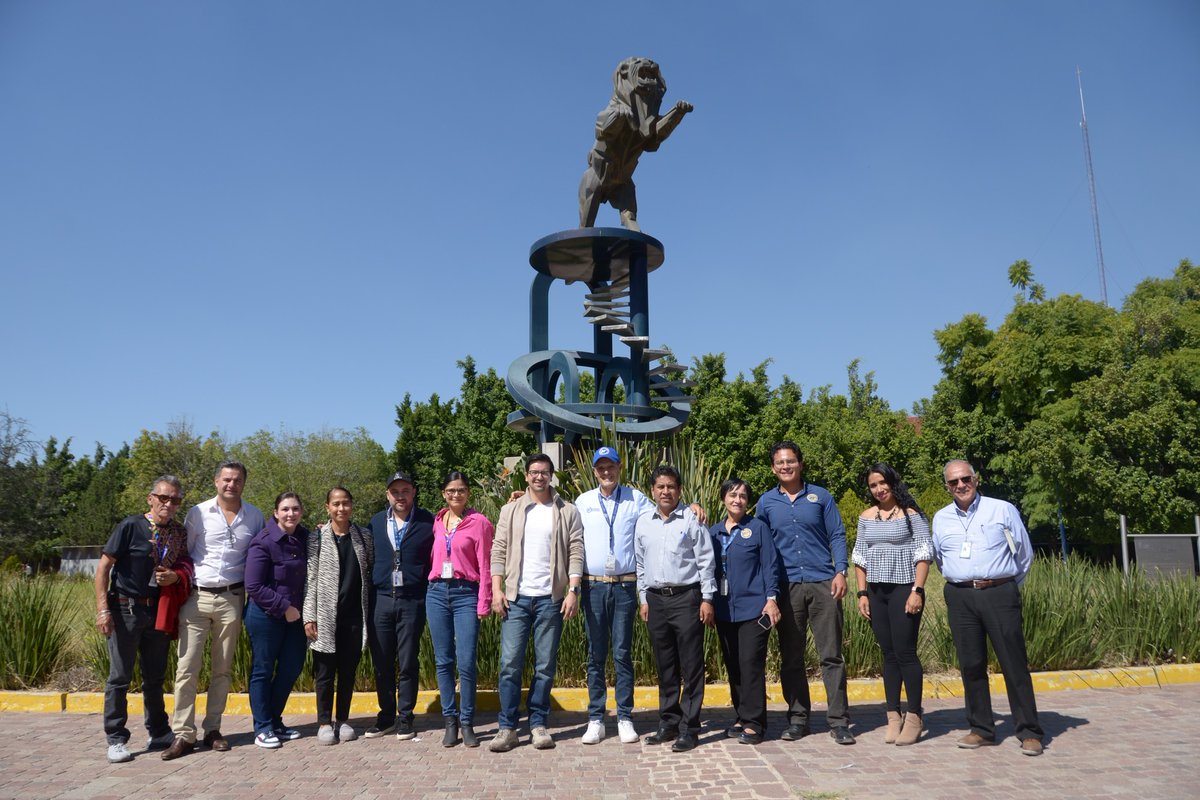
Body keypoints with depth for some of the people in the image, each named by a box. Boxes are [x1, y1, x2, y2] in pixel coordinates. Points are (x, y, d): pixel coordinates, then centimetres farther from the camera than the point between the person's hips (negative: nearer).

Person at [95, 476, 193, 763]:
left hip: (159, 611, 5)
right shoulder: (131, 526, -9)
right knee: (120, 677, 2)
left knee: (155, 677, 15)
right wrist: (103, 610, -15)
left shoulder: (179, 532, 5)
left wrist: (176, 576, -8)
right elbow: (103, 568, -8)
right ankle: (116, 739, 14)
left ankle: (159, 733, 27)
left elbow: (185, 566, 16)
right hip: (126, 609, -4)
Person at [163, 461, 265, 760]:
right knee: (187, 667, -4)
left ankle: (212, 729, 18)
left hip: (231, 598, 1)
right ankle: (184, 734, 3)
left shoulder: (255, 517, 5)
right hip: (197, 597, -1)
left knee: (222, 669, 8)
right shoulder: (198, 513, 1)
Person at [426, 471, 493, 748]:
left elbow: (485, 566, -4)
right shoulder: (437, 522, 11)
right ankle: (450, 722, 18)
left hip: (466, 594, -4)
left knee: (466, 663, -5)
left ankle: (467, 723, 10)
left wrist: (484, 604, -7)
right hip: (437, 593, 4)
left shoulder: (479, 522, -2)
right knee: (443, 661, 8)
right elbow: (431, 558, 15)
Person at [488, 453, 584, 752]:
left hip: (551, 598, -1)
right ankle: (508, 727, 8)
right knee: (510, 663, -1)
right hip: (516, 597, 1)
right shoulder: (511, 510, 8)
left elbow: (576, 553, 0)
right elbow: (499, 551, 6)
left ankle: (538, 724, 17)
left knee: (545, 665, 5)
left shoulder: (568, 512, 4)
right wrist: (496, 589, -4)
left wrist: (573, 590, -10)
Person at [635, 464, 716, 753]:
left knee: (691, 666, -1)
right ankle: (668, 723, 23)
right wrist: (644, 599, 13)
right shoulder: (643, 522, 9)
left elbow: (706, 561, -3)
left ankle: (689, 727, 7)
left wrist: (707, 599, -7)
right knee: (665, 666, 12)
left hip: (686, 597, -4)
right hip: (656, 599, 4)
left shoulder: (692, 520, -3)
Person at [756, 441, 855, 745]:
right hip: (786, 587, 2)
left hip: (823, 583, -1)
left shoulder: (820, 497, 6)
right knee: (791, 657, 7)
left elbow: (837, 536, 5)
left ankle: (839, 720, 7)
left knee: (831, 655, 0)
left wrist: (840, 571, -8)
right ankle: (798, 718, 18)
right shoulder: (766, 503, 9)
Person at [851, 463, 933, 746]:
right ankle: (893, 716, 15)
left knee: (905, 652, -6)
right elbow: (860, 557, 14)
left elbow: (924, 553, -5)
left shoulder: (911, 513, -2)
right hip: (876, 592, 5)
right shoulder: (866, 517, 11)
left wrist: (917, 591, -13)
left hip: (904, 589, -4)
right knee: (888, 654, 8)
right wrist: (862, 593, 7)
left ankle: (914, 716, 7)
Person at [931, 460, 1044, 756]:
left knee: (1014, 663, -3)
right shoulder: (941, 519, 12)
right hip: (959, 598, 3)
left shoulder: (1003, 510, 3)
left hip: (1000, 595, -3)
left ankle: (1029, 732, 5)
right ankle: (981, 729, 15)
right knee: (971, 665, 5)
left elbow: (1025, 554, 12)